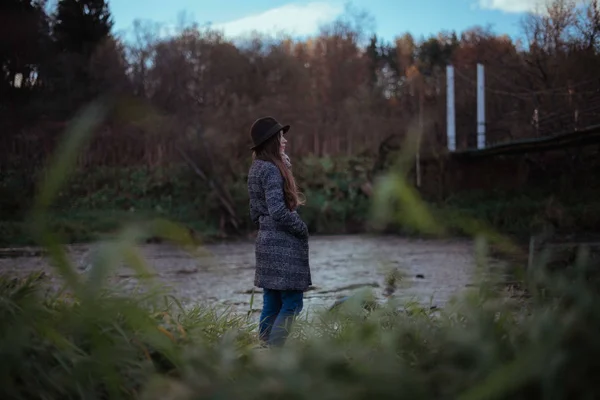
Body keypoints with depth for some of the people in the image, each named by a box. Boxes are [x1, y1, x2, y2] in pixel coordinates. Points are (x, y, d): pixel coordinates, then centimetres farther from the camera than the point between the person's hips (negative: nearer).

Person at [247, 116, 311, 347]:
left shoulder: (257, 169, 15)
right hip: (283, 244, -10)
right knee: (292, 303, -8)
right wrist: (303, 229, -8)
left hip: (266, 241, 10)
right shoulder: (272, 170, -14)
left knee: (271, 305, 11)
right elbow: (278, 210, -20)